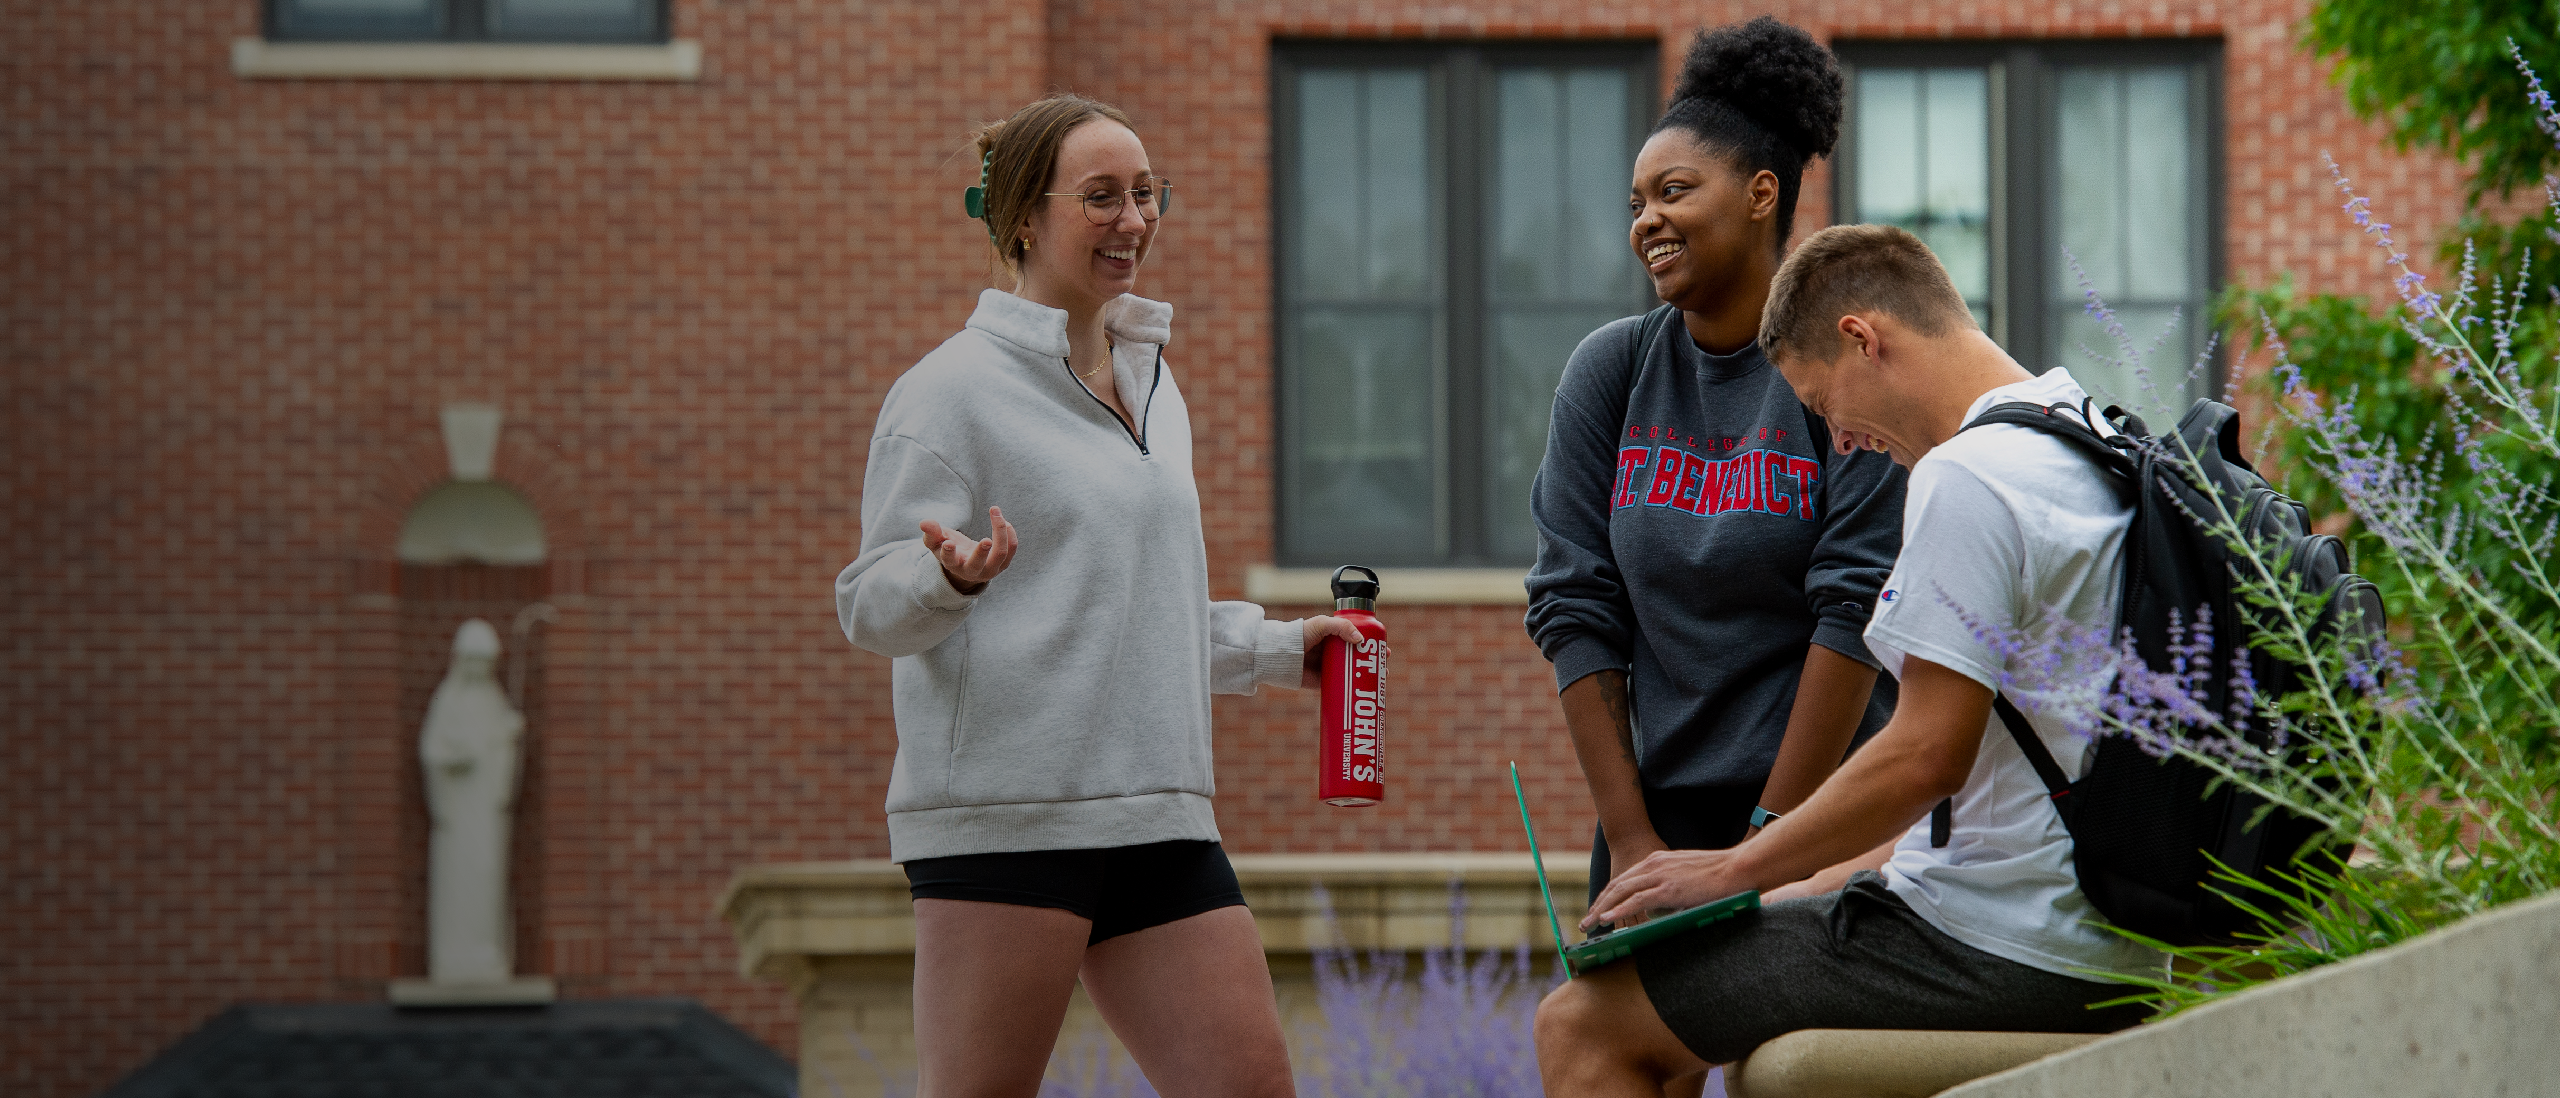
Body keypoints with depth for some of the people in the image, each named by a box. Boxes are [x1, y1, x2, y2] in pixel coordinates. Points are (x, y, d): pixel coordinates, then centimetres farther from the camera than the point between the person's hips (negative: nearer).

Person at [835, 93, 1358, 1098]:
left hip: (1158, 816, 7)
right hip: (999, 812, -7)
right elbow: (874, 608, -9)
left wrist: (1278, 649, 30)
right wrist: (951, 574, -28)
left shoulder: (1151, 387, 21)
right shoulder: (955, 389, -3)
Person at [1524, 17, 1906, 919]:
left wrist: (1763, 846, -12)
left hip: (1824, 809, -4)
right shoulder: (1610, 374, 8)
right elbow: (1575, 609, 5)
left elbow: (1857, 609, -10)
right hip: (1653, 811, 4)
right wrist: (1630, 839, -3)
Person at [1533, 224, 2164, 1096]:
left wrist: (1734, 870, -9)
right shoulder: (2096, 451, 15)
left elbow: (1925, 756, -21)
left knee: (1581, 1024, -6)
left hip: (2001, 954, -11)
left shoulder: (1966, 476, -17)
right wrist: (1835, 875, 21)